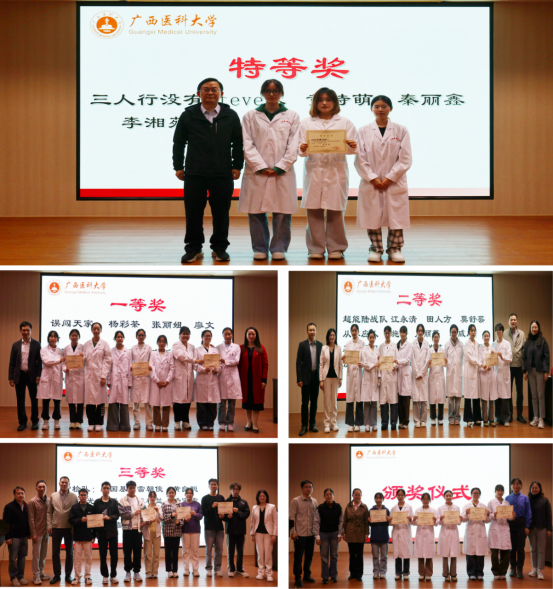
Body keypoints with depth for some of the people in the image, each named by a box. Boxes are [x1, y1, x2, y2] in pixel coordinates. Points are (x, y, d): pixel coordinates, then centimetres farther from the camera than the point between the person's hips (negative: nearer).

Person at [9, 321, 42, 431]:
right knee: (20, 400, 5)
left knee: (34, 400, 5)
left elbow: (40, 361, 1)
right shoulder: (16, 345, 7)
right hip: (19, 375, 2)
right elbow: (12, 363, 7)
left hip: (32, 376, -2)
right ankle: (22, 422, 14)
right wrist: (11, 377, 1)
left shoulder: (36, 344, 2)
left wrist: (38, 376, -7)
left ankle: (34, 421, 15)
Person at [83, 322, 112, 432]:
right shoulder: (87, 344, 11)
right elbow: (84, 359, 16)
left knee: (100, 399, -3)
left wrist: (104, 376, -8)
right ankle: (91, 423, 5)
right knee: (89, 398, -2)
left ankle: (99, 423, 4)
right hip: (89, 374, 2)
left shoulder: (104, 344, 3)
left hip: (99, 374, -2)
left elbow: (107, 361, -1)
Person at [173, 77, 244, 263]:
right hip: (194, 174, 0)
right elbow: (178, 142, 10)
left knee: (221, 213, 4)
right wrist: (178, 167, 6)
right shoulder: (188, 115, 5)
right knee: (193, 212, 3)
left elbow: (238, 143, 11)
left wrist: (237, 166, 5)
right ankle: (193, 248, 13)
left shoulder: (230, 115, 6)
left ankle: (220, 248, 16)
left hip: (223, 175, 0)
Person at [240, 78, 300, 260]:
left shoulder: (292, 117, 10)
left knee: (282, 212, -2)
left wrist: (280, 168, -7)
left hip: (283, 172, 0)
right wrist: (261, 167, -8)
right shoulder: (250, 116, 9)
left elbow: (293, 146, 3)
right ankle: (260, 248, 9)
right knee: (256, 212, -1)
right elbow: (248, 145, 2)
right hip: (256, 172, 0)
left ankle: (279, 248, 7)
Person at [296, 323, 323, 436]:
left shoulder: (320, 345, 6)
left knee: (314, 402, 8)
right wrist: (299, 379, -10)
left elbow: (322, 361, 9)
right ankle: (304, 426, 3)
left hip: (316, 376, 3)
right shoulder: (302, 345, -3)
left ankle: (312, 423, 16)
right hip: (306, 377, -3)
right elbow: (298, 362, -4)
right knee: (305, 402, -1)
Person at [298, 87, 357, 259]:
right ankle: (316, 248, 5)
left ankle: (336, 248, 6)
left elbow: (351, 149, 6)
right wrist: (302, 149, -16)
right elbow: (302, 150, 7)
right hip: (314, 171, 1)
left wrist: (353, 146, -16)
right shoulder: (306, 123, 13)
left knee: (335, 211, -2)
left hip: (336, 172, 0)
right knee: (313, 211, -2)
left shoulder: (344, 122, 13)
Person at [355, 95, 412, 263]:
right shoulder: (364, 131, 5)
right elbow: (360, 159, 0)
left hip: (394, 184, 0)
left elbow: (405, 159, 0)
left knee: (396, 217, 1)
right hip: (370, 184, 0)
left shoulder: (401, 131, 5)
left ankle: (394, 249, 11)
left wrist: (389, 178, -9)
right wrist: (373, 179, -10)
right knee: (372, 218, 2)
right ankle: (375, 249, 13)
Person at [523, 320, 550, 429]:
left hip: (540, 370, -4)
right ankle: (536, 417, 11)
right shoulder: (527, 343, 9)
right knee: (534, 395, 6)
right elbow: (524, 357, 11)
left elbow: (546, 357, -4)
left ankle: (541, 419, -3)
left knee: (541, 395, -4)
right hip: (530, 370, 4)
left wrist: (546, 371, -10)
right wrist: (524, 371, 5)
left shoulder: (543, 341, -2)